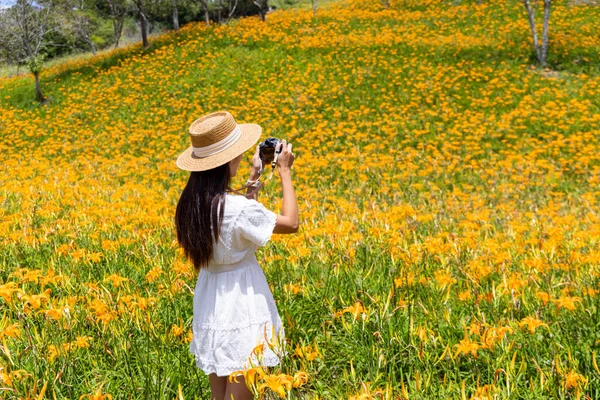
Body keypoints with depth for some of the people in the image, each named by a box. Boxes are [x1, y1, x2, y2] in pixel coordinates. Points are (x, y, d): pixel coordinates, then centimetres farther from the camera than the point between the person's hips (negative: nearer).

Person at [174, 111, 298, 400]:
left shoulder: (191, 202, -1)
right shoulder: (236, 206, -24)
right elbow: (291, 224, -12)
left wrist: (255, 176, 12)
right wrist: (285, 172, -5)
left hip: (209, 304, 8)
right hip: (240, 303, -8)